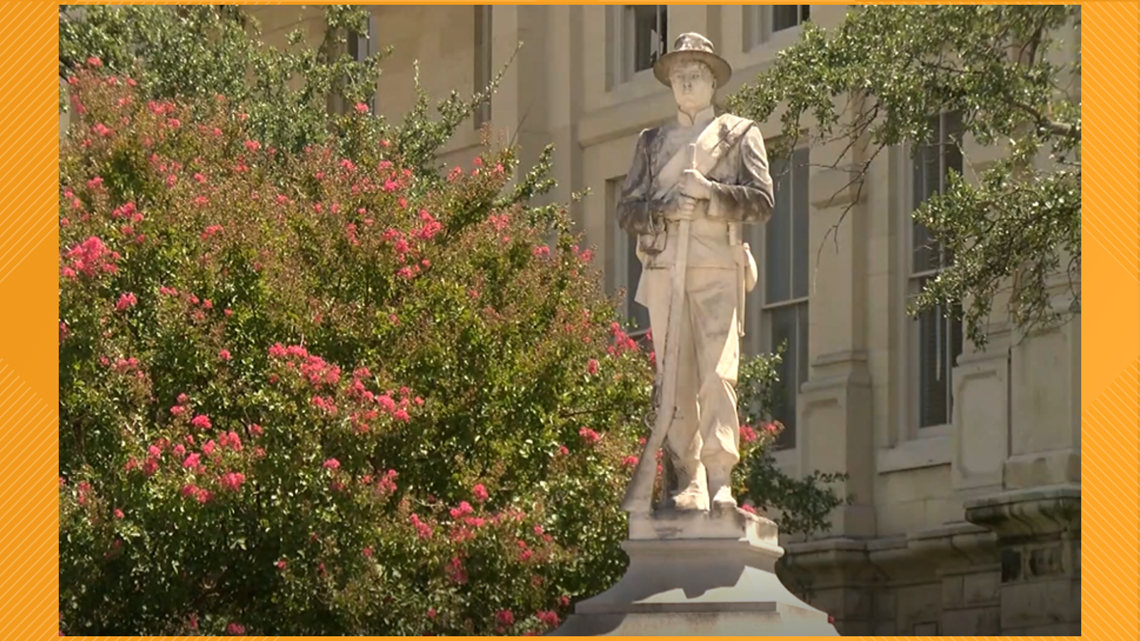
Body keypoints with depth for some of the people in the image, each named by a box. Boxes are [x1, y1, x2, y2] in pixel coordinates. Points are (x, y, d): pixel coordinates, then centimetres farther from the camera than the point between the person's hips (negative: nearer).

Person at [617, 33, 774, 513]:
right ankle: (687, 482, -3)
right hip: (663, 266, 3)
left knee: (717, 373, -14)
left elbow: (761, 201, 4)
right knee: (675, 378, -3)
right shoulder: (652, 142, 22)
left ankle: (719, 481, -19)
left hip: (717, 267, -3)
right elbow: (627, 209, 13)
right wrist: (664, 211, -7)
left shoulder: (739, 135, 15)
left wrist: (709, 192, -10)